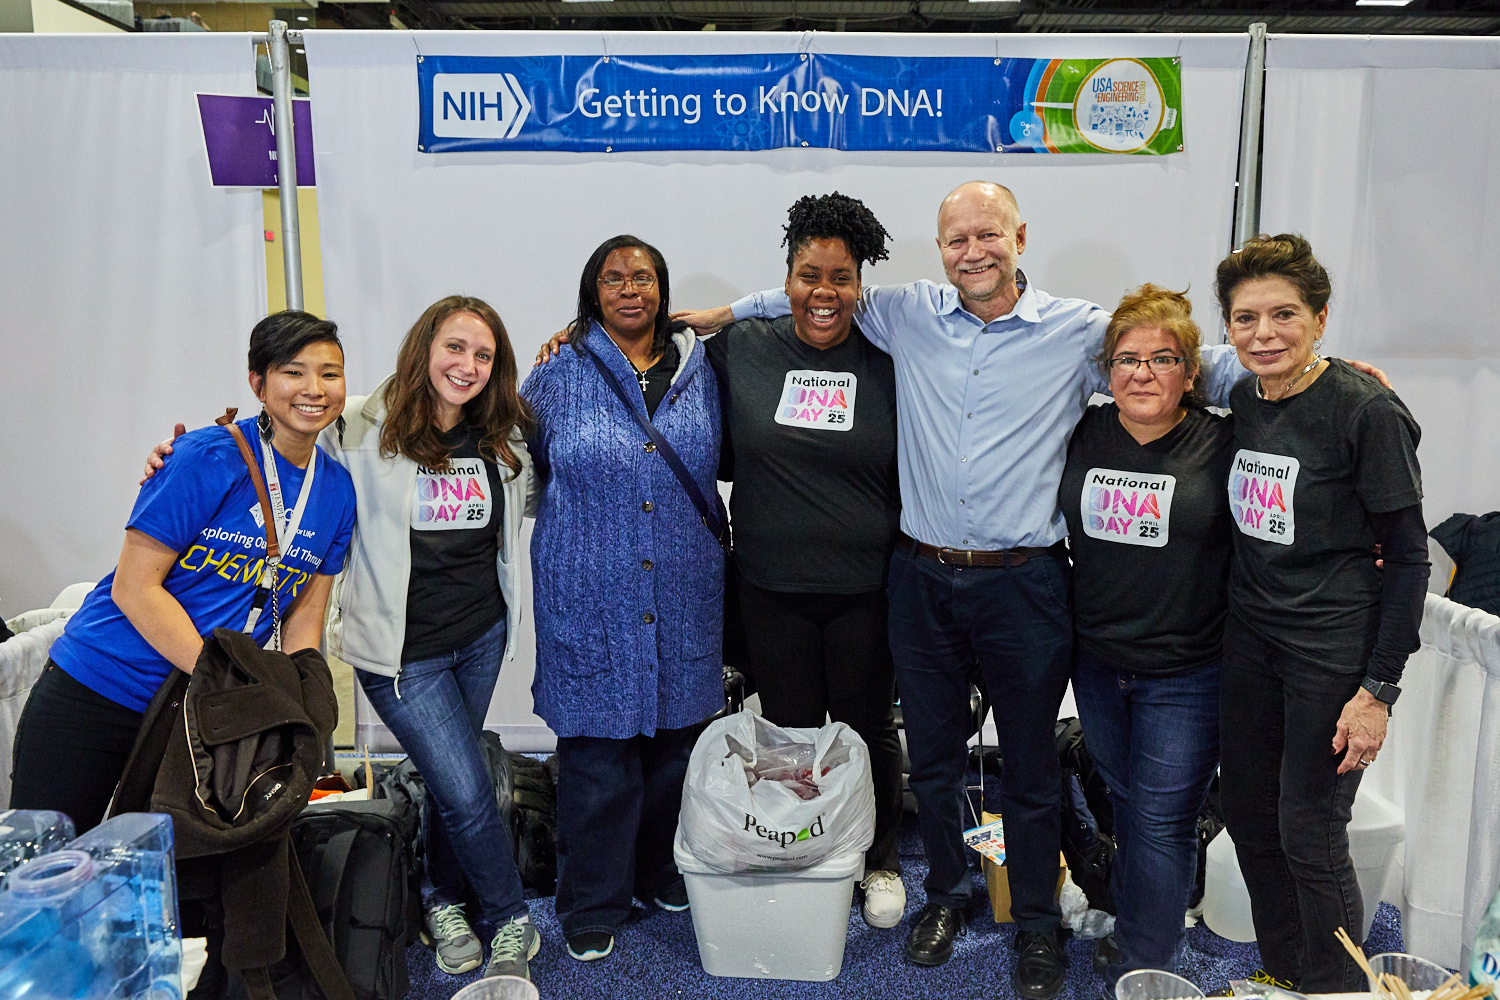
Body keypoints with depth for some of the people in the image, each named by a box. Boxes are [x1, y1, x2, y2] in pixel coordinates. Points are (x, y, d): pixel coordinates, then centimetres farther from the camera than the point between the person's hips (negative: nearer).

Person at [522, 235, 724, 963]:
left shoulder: (701, 373, 7)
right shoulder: (557, 379, 0)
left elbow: (729, 460, 18)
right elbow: (521, 465, 11)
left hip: (683, 599, 3)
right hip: (591, 599, -2)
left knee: (676, 742, 14)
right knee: (597, 755, 3)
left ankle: (665, 875, 36)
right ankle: (592, 907, 22)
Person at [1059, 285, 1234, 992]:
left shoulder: (1224, 443, -11)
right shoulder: (1084, 434, 0)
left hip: (1186, 675, -4)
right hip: (1097, 662, 4)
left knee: (1162, 821, 3)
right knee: (1126, 801, 21)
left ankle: (1142, 969, 21)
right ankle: (1131, 927, 42)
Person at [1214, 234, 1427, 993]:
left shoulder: (1366, 411, -15)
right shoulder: (1244, 401, 4)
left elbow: (1408, 556, -13)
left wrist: (1379, 687, -15)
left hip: (1332, 652, -6)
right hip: (1249, 638, 7)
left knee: (1309, 836, 3)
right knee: (1246, 814, 16)